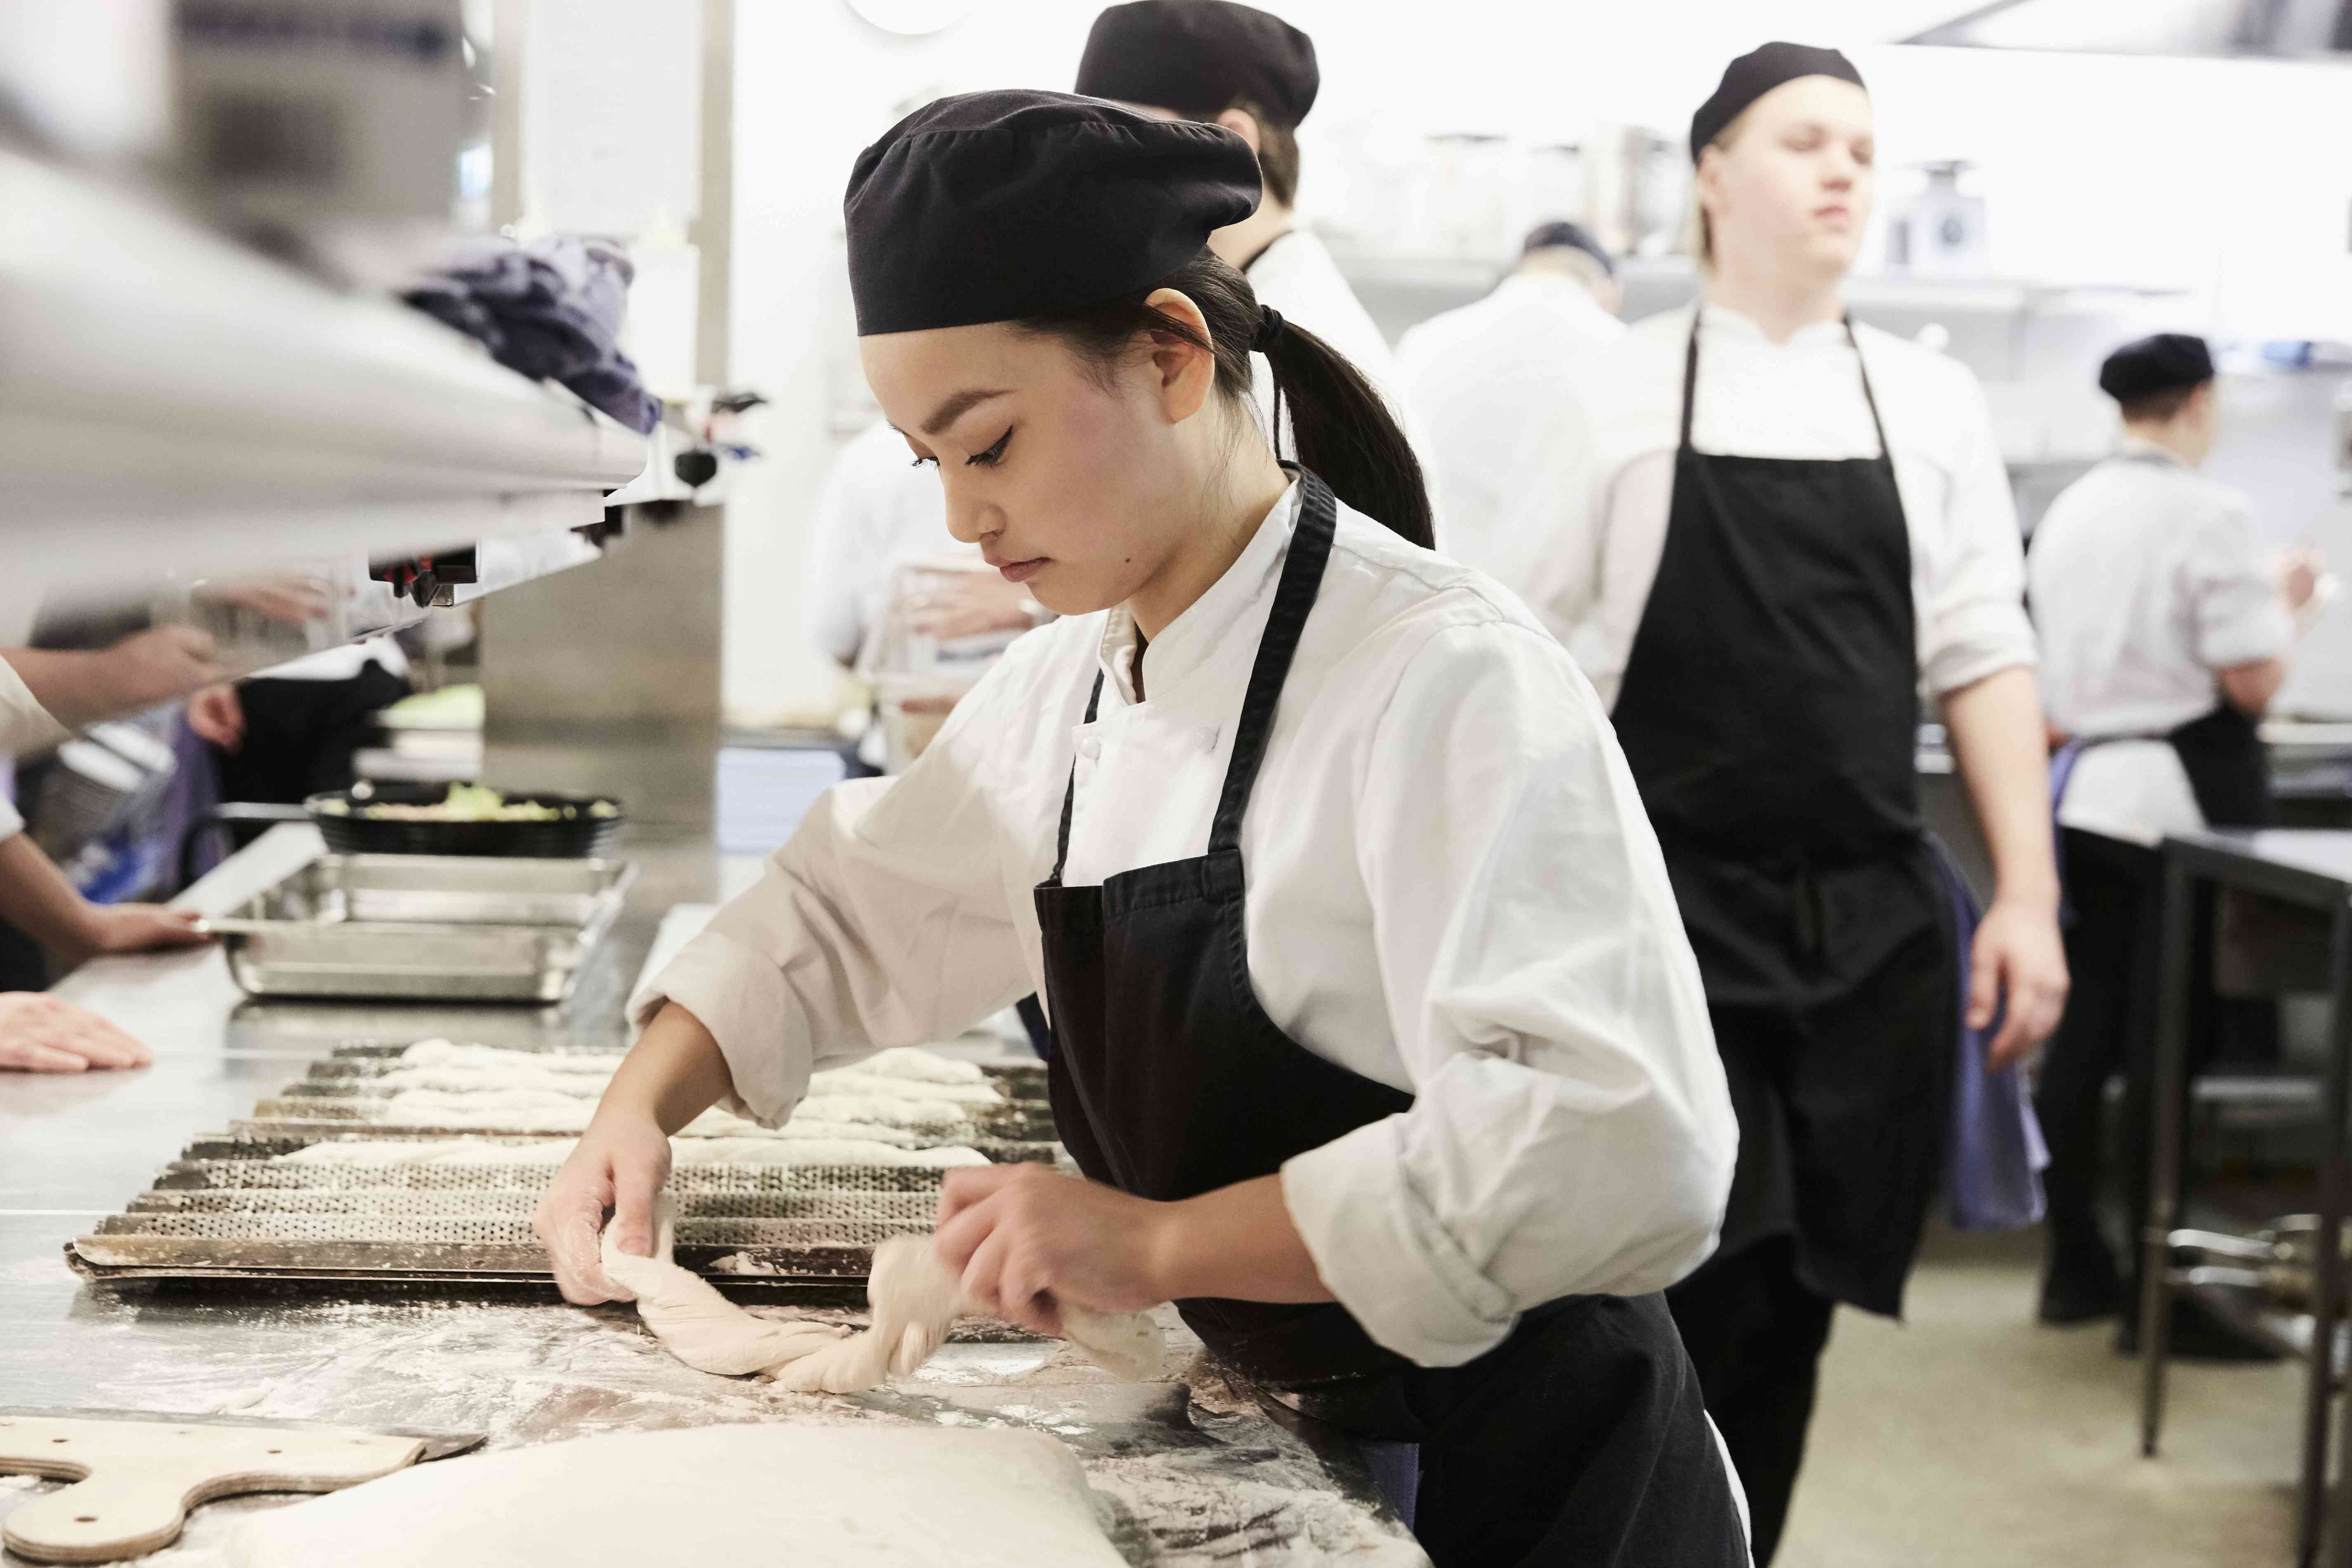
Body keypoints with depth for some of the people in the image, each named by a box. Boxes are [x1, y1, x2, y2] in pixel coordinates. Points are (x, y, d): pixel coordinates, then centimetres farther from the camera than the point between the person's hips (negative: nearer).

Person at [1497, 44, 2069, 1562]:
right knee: (1701, 1298, -7)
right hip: (1674, 917, -3)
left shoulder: (1932, 401, 8)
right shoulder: (1620, 391, 0)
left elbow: (1983, 656, 8)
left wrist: (2029, 895, 1)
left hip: (1875, 923, 3)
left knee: (1794, 1313, 7)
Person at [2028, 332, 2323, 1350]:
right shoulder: (2210, 516, -13)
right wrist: (2285, 606, 4)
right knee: (2162, 1049, -1)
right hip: (2179, 804, -6)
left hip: (2086, 795, 6)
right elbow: (2252, 681, -14)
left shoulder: (2067, 511, 8)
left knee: (2084, 1030, 11)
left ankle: (2075, 1265, 18)